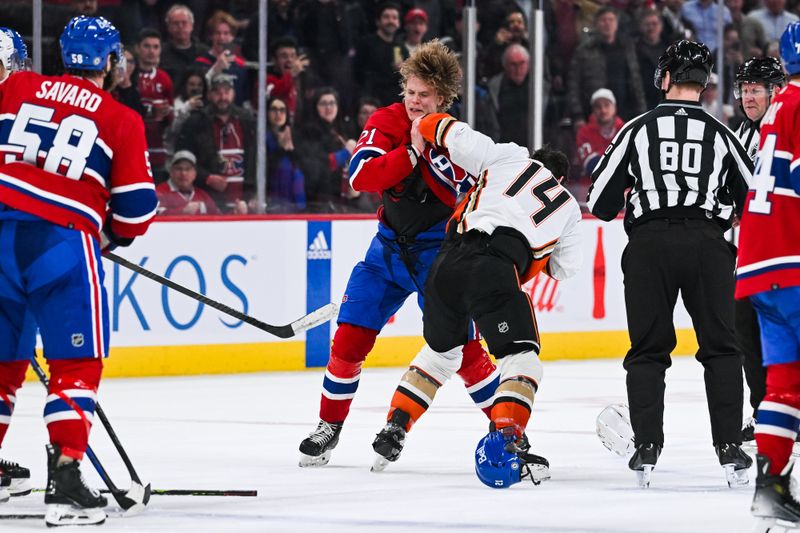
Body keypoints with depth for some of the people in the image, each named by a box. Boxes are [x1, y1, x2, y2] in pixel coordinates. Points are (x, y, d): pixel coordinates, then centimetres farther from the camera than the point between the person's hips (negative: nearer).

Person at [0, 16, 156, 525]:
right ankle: (65, 478, -11)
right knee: (77, 364, 1)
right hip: (64, 241, -4)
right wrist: (113, 235, 22)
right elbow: (137, 206, 1)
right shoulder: (123, 121, 4)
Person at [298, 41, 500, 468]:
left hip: (439, 248, -3)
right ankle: (329, 427, 15)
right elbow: (360, 177, -21)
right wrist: (412, 152, -31)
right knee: (351, 334, -2)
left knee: (460, 345, -10)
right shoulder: (387, 122, -7)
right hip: (390, 242, 3)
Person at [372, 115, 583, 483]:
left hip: (449, 260, 4)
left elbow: (456, 137, 18)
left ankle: (393, 429, 23)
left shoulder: (509, 157, 23)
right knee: (521, 358, 0)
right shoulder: (568, 208, 25)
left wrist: (424, 125, 39)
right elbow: (565, 267, 31)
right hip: (495, 271, -4)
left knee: (441, 351, 25)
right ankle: (506, 442, -23)